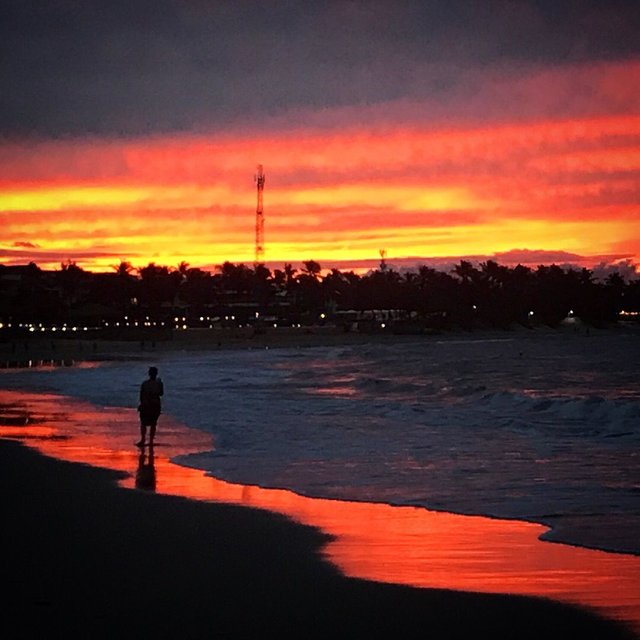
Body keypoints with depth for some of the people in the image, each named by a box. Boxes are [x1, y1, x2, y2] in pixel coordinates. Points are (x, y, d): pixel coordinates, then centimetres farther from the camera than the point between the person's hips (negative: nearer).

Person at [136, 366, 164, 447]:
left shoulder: (144, 384, -9)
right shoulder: (159, 383, -6)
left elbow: (141, 395, -5)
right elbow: (161, 394, 7)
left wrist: (142, 403, 10)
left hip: (145, 406, -2)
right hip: (156, 405, 2)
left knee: (143, 423, 8)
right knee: (153, 424, 9)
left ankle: (143, 440, 3)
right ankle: (151, 440, 10)